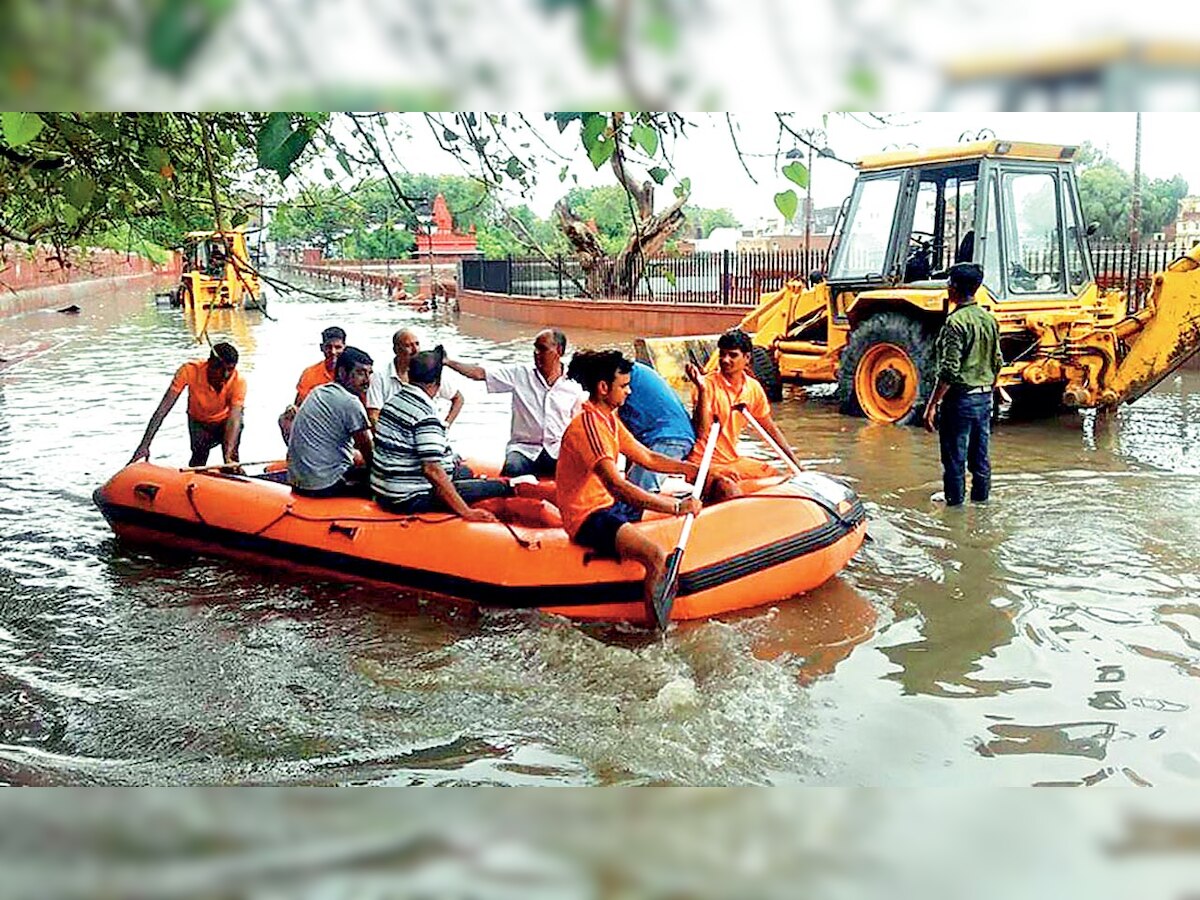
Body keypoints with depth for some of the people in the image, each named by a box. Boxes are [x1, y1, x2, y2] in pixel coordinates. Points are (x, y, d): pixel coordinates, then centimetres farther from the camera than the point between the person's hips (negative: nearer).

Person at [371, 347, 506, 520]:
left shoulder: (394, 398, 6)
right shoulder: (426, 416, -23)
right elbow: (432, 470, -29)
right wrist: (466, 512, -28)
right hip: (411, 501, -10)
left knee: (465, 471, 25)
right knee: (497, 487, -8)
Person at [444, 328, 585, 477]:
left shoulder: (573, 389, 8)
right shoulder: (521, 374, 6)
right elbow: (479, 374, 0)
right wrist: (448, 362, -10)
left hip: (558, 452, 0)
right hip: (525, 449, 0)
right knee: (512, 469, -33)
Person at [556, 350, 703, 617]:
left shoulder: (609, 419, 10)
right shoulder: (587, 425, -23)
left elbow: (647, 458, 17)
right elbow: (616, 486, -33)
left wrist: (696, 469, 7)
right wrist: (676, 507, -34)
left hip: (610, 505, 11)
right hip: (588, 517, -11)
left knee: (684, 505, 15)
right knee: (657, 557, -31)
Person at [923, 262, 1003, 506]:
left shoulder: (956, 322, -18)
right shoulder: (989, 319, 7)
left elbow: (949, 371, -22)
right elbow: (998, 363, 14)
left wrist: (932, 405, -18)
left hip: (960, 398, -8)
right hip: (984, 397, 8)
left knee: (954, 456, 3)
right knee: (980, 454, 16)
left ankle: (955, 500, 10)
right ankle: (981, 497, 25)